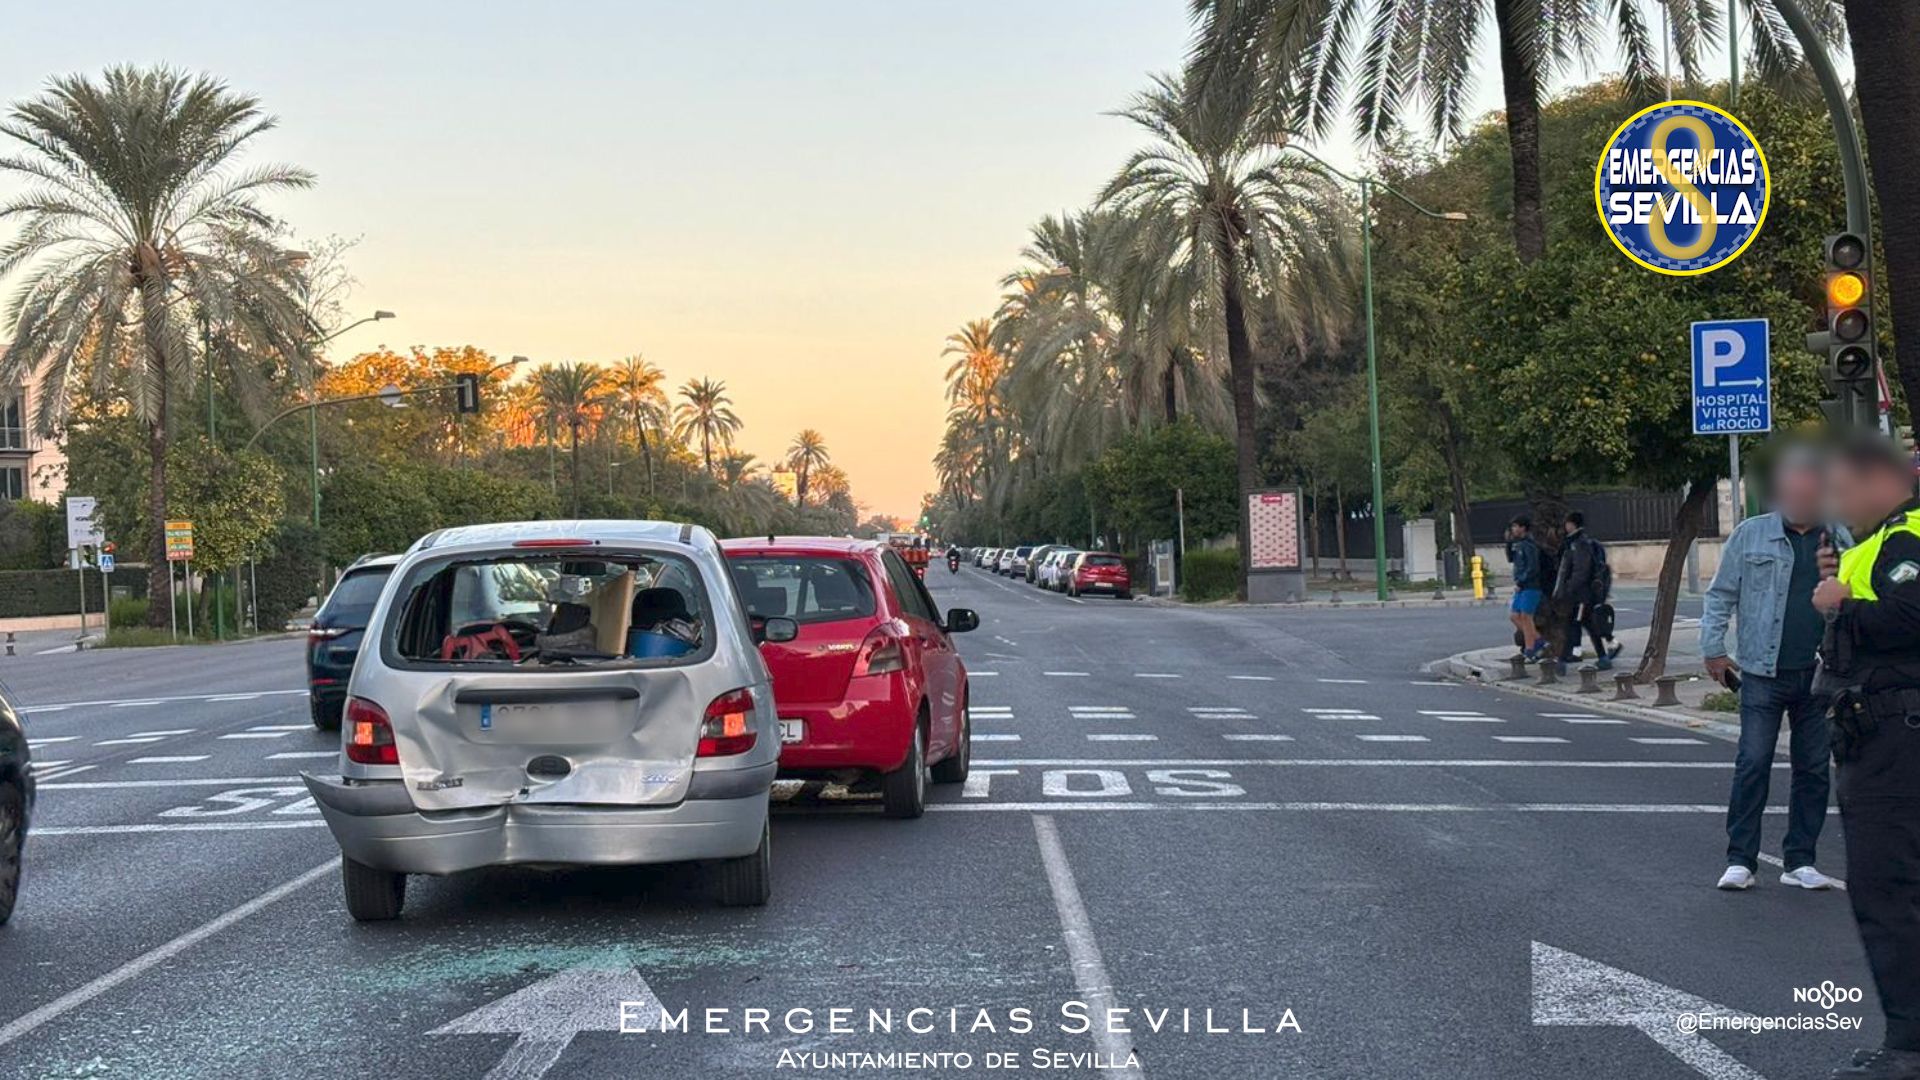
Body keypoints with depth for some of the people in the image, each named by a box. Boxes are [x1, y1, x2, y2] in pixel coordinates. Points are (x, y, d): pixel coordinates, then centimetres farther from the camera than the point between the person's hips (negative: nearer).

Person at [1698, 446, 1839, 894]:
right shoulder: (1751, 534, 3)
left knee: (1814, 769, 7)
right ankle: (1740, 860, 1)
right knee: (1752, 764, -5)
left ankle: (1800, 861, 17)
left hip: (1821, 675, 3)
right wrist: (1713, 649, 1)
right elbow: (1720, 595, 6)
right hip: (1763, 672, -3)